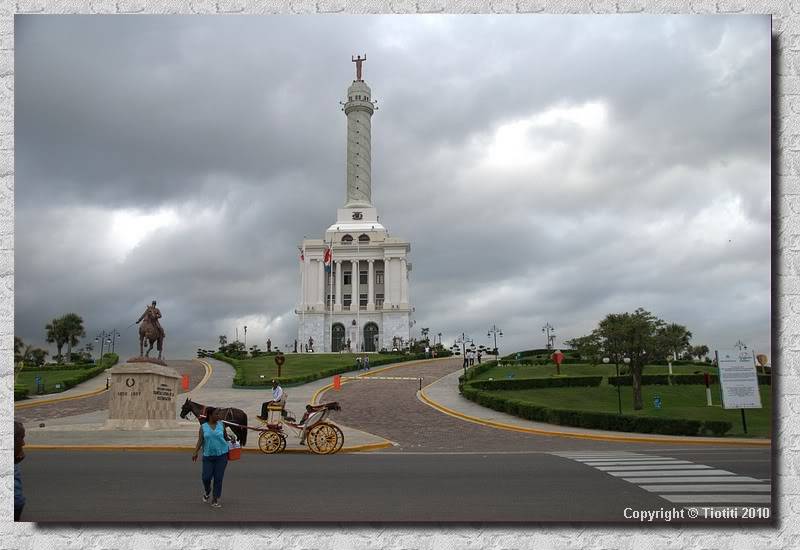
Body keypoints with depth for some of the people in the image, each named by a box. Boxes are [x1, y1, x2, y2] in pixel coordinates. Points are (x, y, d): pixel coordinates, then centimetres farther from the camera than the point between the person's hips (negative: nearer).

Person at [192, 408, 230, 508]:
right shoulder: (203, 427, 1)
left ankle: (215, 500, 11)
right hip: (208, 456, 0)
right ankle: (207, 491, 30)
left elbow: (226, 437, 11)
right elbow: (200, 440, -5)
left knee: (218, 478, -1)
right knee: (206, 477, -3)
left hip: (221, 455, 0)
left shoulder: (221, 424, 3)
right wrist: (195, 452, -16)